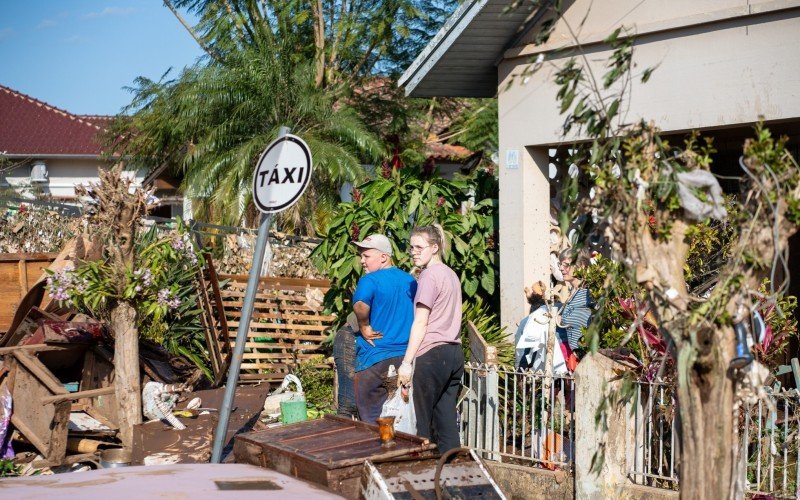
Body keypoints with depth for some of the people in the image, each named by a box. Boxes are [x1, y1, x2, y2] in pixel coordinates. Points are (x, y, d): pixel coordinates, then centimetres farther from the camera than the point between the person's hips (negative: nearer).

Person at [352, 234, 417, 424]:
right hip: (406, 357, 6)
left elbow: (360, 305, -32)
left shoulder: (370, 280, -12)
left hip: (375, 359, -6)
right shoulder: (410, 280, 9)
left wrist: (364, 327, -16)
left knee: (371, 419, 3)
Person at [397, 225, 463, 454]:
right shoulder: (451, 274, 18)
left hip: (432, 353, -8)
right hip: (455, 352, 8)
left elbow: (420, 323, -12)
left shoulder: (429, 275, -9)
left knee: (424, 423, -1)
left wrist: (407, 362, -11)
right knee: (447, 420, 7)